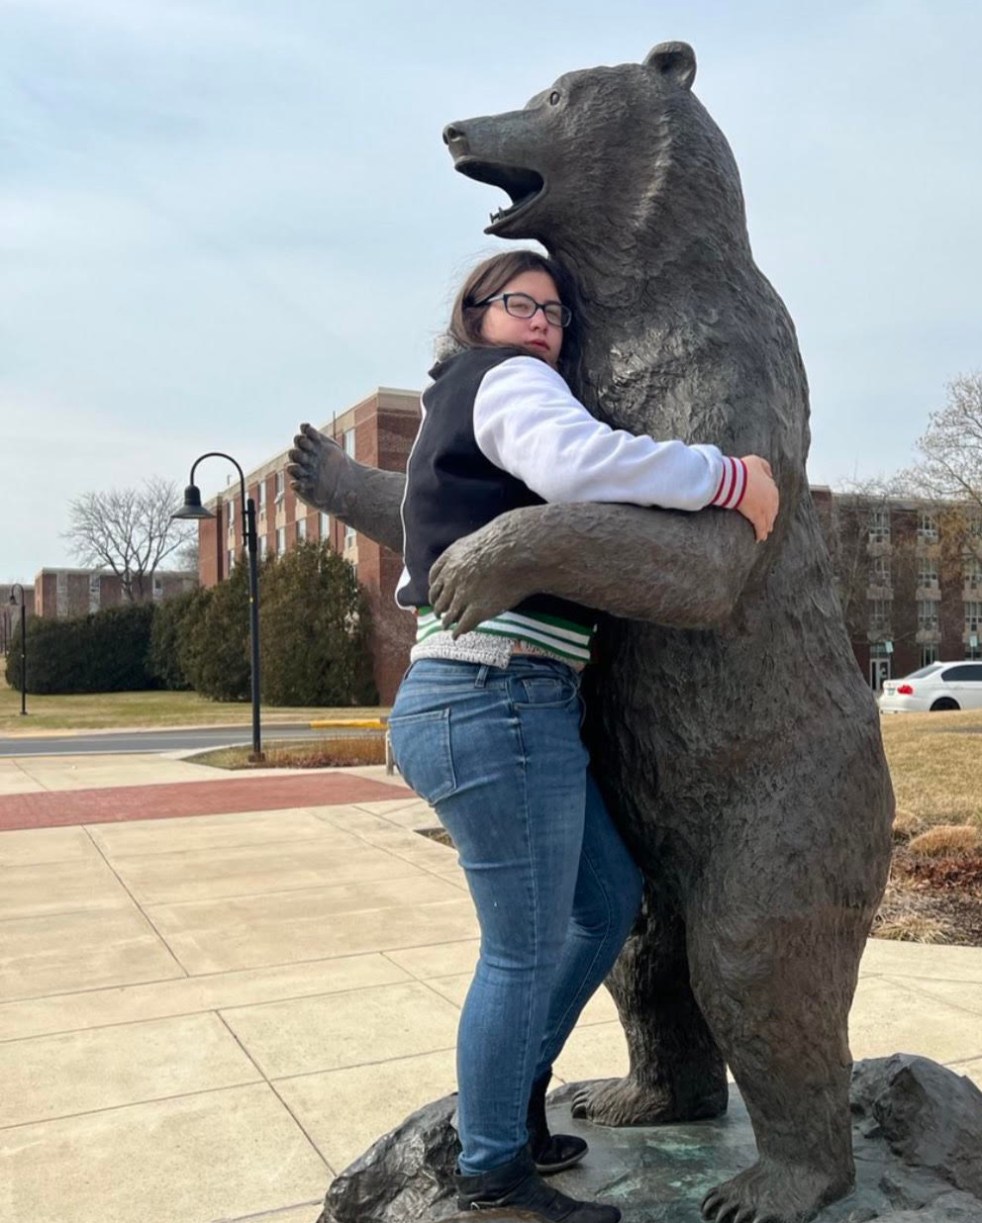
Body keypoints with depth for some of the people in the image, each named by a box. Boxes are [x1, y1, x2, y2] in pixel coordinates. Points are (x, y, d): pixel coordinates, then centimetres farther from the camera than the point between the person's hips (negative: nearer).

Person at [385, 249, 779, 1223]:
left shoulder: (453, 415, 25)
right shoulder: (507, 380, -4)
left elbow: (416, 582, 29)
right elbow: (575, 460, -28)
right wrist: (729, 478, -21)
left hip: (461, 700, 10)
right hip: (499, 703, -10)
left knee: (610, 900, 18)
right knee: (528, 947, 2)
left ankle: (512, 1097, 30)